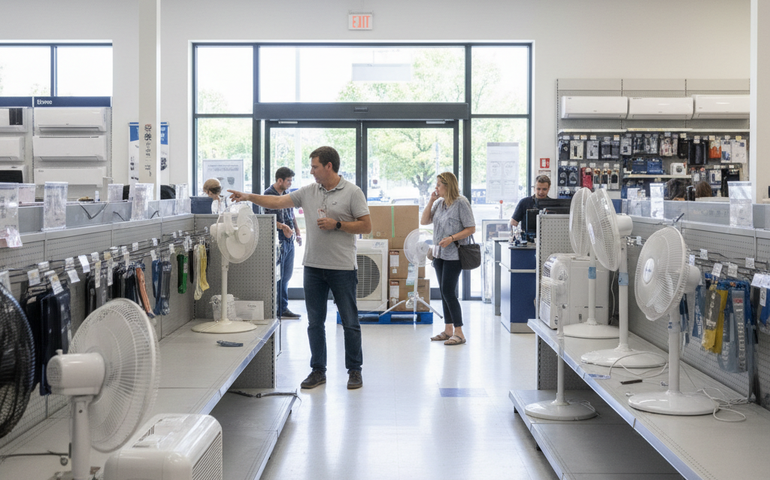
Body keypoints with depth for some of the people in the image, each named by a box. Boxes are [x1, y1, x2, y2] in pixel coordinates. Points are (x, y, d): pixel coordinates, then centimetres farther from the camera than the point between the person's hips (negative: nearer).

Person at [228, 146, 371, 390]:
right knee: (315, 322, 9)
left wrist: (337, 224, -13)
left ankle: (354, 370, 14)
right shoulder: (308, 192, 10)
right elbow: (278, 202, 10)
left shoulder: (352, 192, -4)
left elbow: (366, 226, -7)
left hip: (342, 268, -5)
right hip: (313, 267, 5)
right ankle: (318, 370, 18)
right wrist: (249, 197, 3)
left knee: (350, 323, 2)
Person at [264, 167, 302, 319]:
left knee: (286, 276, 11)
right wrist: (282, 227, -30)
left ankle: (283, 308, 18)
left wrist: (297, 232, 12)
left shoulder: (286, 194, 16)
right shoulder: (269, 194, -9)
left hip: (289, 241, 8)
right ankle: (276, 309, 2)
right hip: (277, 241, -8)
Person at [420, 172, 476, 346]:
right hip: (439, 253, 8)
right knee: (444, 292, 10)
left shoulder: (461, 203, -11)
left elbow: (471, 229, -12)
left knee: (448, 292, -10)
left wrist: (451, 238, -21)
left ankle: (459, 333, -4)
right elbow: (424, 221, 12)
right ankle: (448, 330, 18)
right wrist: (431, 201, 3)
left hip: (453, 254, -7)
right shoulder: (439, 203, 10)